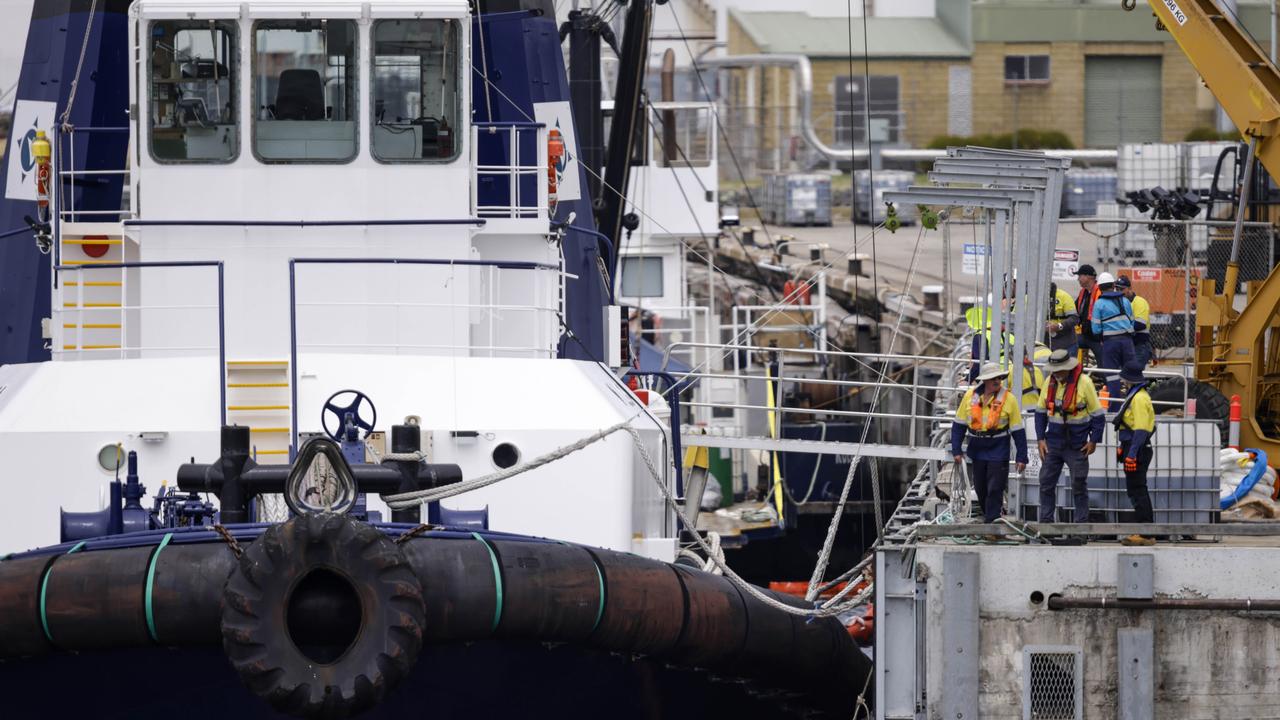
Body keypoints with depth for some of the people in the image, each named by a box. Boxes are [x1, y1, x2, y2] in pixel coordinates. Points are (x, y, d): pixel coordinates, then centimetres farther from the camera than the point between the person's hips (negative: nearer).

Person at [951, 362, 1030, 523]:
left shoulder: (1008, 399, -7)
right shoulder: (970, 396, 0)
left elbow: (1018, 431, -4)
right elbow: (959, 425, 6)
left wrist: (1021, 457, -6)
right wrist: (956, 450, 0)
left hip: (998, 452, -3)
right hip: (977, 451, 3)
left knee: (995, 490, -7)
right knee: (980, 490, 14)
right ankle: (988, 517, 33)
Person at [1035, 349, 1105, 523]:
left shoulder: (1084, 383, -11)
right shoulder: (1050, 382, 2)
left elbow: (1097, 414, -5)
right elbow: (1041, 412, 11)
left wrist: (1094, 440, -7)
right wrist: (1041, 438, 4)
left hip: (1077, 445, -4)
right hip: (1053, 442, 4)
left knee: (1079, 485, 3)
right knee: (1046, 483, 3)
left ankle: (1081, 522, 10)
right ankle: (1045, 521, 10)